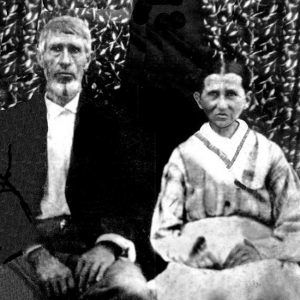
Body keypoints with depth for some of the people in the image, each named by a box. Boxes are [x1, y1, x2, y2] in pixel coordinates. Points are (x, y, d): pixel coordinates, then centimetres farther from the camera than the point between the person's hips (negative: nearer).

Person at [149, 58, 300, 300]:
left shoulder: (269, 153, 11)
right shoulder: (184, 155, 11)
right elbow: (163, 232, 6)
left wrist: (259, 251, -12)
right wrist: (205, 254, -12)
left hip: (262, 265, 1)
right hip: (197, 268, -1)